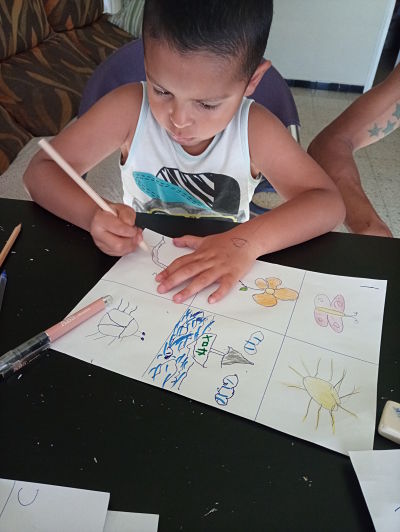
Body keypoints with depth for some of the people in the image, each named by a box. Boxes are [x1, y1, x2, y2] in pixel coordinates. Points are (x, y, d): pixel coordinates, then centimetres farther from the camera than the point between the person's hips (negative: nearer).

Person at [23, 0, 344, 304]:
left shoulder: (254, 130, -16)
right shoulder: (129, 110, -15)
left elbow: (329, 204, -18)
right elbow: (40, 172, -10)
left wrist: (247, 240, -34)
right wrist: (93, 214, -30)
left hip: (222, 275, 0)